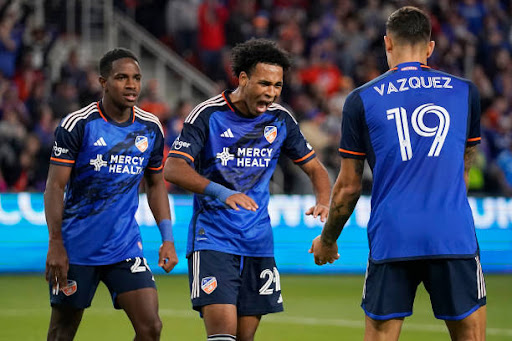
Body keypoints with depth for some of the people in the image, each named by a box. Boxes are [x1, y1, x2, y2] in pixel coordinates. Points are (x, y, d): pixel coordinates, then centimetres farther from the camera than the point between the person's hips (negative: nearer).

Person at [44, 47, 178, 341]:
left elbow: (156, 185, 15)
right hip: (76, 249, -3)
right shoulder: (77, 125, -9)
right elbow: (55, 187, -8)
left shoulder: (151, 128, 4)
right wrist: (55, 244, -15)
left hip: (126, 248, 3)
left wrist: (168, 238, 6)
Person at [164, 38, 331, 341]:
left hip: (258, 243, 5)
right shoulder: (209, 115, -10)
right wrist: (220, 192, -35)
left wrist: (323, 203, -11)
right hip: (213, 240, -5)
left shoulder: (281, 119, 3)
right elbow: (173, 168, -19)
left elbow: (315, 168, 12)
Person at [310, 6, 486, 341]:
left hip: (391, 238, 0)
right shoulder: (465, 91, 9)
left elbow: (349, 186, 7)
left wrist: (327, 239, 22)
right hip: (454, 237, 1)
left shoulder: (361, 100, 4)